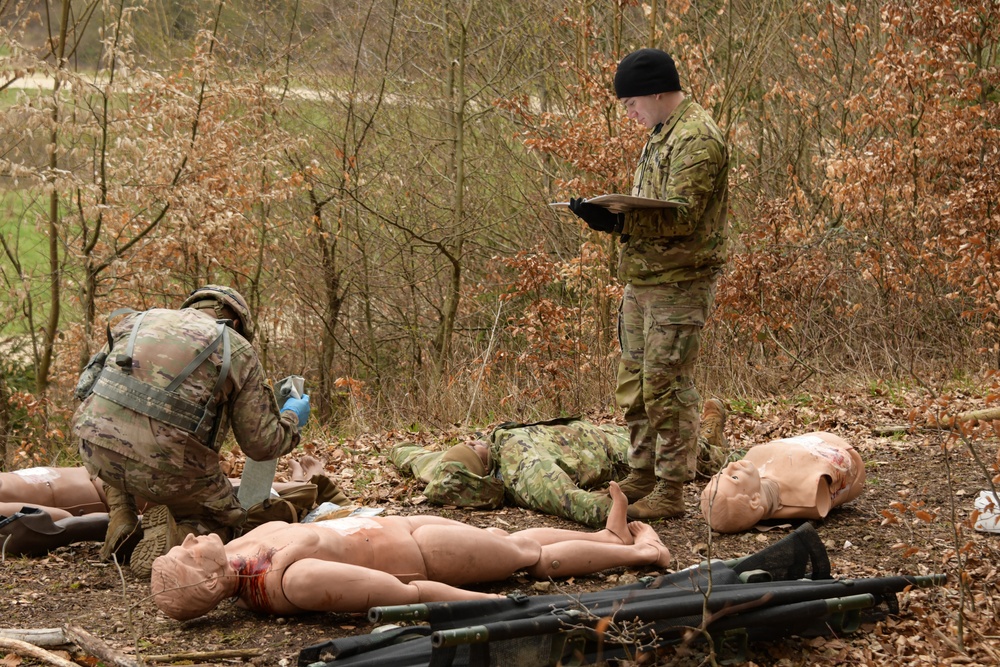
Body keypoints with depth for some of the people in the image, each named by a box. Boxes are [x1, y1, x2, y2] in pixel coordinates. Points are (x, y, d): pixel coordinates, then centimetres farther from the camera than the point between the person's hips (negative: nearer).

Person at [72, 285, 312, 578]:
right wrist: (292, 419, 34)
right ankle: (162, 534, -6)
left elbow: (88, 384, 28)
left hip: (96, 450, 4)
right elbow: (261, 444, 11)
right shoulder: (237, 350, 11)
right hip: (165, 468, -3)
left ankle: (122, 519, 19)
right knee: (224, 520, 24)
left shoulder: (137, 320, 19)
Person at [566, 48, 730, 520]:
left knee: (667, 384, -6)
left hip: (678, 282, -10)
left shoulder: (697, 139, -15)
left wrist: (617, 221, -32)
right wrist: (611, 215, 10)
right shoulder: (662, 134, 18)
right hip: (642, 280, 10)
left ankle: (670, 491, 0)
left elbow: (681, 214, -25)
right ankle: (641, 477, 24)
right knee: (634, 383, 14)